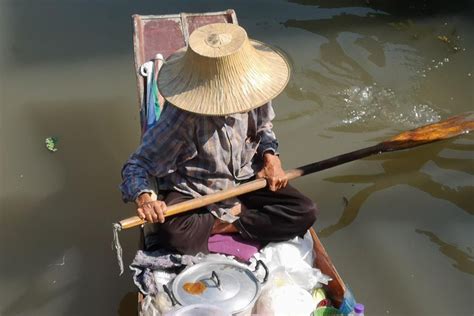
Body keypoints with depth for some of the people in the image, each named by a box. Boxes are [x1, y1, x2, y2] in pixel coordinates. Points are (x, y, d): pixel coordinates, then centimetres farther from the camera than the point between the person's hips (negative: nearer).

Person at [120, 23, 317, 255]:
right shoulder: (182, 117, -28)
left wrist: (271, 157, -9)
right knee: (169, 232, -36)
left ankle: (221, 225, -13)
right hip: (191, 193, -4)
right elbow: (137, 165, -23)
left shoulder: (253, 94, -13)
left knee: (305, 213, -14)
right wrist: (144, 198, -45)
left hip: (245, 181, 5)